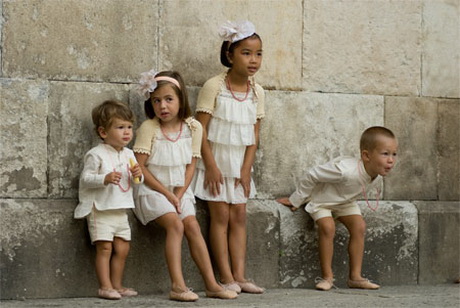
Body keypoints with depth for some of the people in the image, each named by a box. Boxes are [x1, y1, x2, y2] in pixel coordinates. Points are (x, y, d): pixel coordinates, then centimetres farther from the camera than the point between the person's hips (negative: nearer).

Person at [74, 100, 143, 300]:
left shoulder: (128, 154, 10)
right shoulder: (96, 154, -12)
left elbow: (134, 182, 15)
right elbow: (85, 178, -15)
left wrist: (137, 176, -7)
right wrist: (104, 179, -29)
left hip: (121, 211, 7)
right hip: (101, 210, -7)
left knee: (122, 249, 9)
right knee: (105, 247, -8)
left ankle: (116, 285, 19)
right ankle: (105, 286, -4)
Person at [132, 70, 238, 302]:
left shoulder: (193, 127, -2)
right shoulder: (148, 128, -12)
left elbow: (190, 165, 1)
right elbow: (139, 167, -14)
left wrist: (179, 194, -11)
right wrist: (166, 193, -15)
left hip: (179, 190, 4)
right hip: (152, 190, -4)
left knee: (192, 226, -11)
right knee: (175, 224, -23)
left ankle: (211, 284, -9)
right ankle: (177, 286, -27)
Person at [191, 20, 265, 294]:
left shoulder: (257, 92, 1)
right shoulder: (214, 86, -13)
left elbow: (254, 135, 3)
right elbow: (201, 129, -13)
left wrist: (246, 169, -5)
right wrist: (211, 166, -15)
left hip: (240, 163, 5)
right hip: (216, 160, -5)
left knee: (239, 216, 3)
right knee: (221, 215, -5)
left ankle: (239, 275, 4)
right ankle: (226, 277, -4)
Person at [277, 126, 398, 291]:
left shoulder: (377, 177, -19)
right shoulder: (346, 170, -44)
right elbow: (312, 175, -31)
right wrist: (295, 200, -20)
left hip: (344, 201, 7)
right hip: (320, 199, -7)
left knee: (359, 226, -9)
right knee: (327, 227, -26)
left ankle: (355, 276, -2)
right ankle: (327, 276, -16)